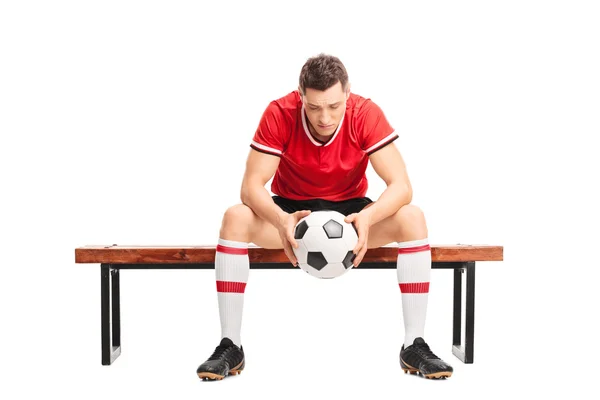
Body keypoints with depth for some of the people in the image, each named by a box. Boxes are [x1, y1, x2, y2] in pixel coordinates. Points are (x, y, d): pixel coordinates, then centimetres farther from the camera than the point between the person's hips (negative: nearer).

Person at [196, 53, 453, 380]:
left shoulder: (367, 114, -21)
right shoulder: (280, 114, -22)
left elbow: (401, 186, -24)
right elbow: (252, 185, -24)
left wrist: (367, 218, -45)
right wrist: (281, 220, -46)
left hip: (349, 211, 1)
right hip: (292, 209, 0)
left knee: (411, 219, -28)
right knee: (235, 218, -30)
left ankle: (413, 346, -18)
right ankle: (230, 347, -20)